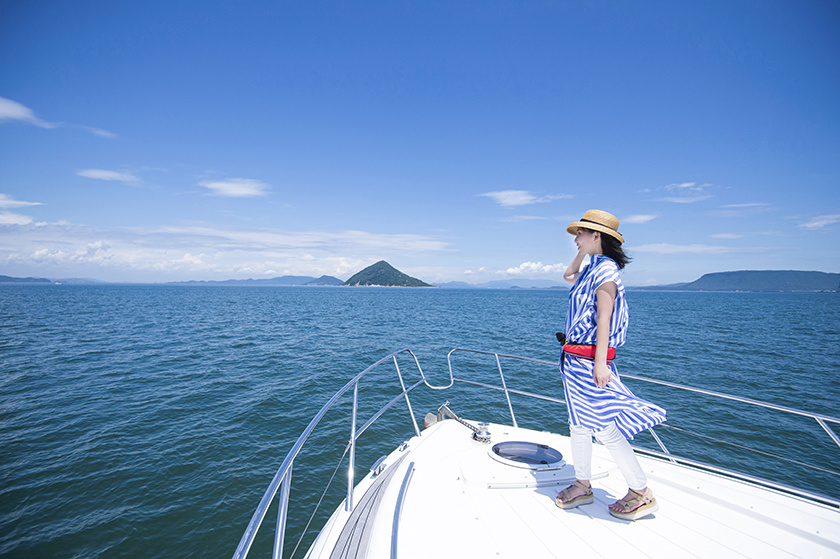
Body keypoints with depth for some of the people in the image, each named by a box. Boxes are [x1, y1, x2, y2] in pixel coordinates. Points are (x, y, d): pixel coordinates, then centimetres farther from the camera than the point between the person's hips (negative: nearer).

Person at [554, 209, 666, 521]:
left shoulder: (605, 270, -13)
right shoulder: (592, 269, 12)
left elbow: (603, 318, -19)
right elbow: (569, 277, 33)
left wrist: (600, 362, -23)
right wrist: (582, 252, 20)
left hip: (588, 359, -9)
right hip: (574, 358, 10)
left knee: (605, 428, -1)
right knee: (578, 425, 16)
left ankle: (642, 494, 15)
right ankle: (582, 486, 29)